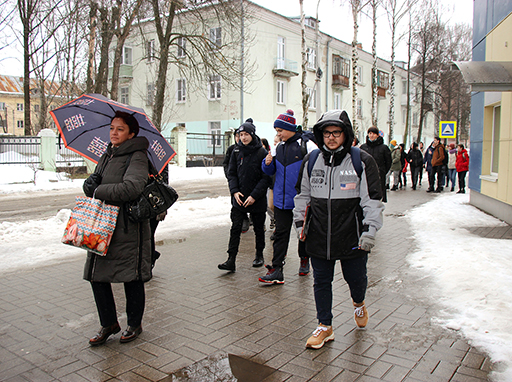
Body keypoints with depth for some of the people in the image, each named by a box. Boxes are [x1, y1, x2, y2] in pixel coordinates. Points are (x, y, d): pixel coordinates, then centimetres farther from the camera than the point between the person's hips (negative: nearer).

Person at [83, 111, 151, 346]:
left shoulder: (137, 157, -11)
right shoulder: (107, 155, 15)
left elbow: (132, 188, -27)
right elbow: (93, 186, 20)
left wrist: (99, 191, -17)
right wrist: (90, 183, -4)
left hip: (129, 227, -8)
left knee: (132, 278, 5)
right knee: (96, 275, 10)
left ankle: (134, 324, 25)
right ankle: (108, 324, 28)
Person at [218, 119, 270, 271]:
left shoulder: (262, 152, -8)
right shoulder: (237, 151, 4)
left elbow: (266, 177, -10)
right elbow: (231, 173, 7)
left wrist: (254, 196, -16)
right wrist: (235, 191, -8)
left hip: (257, 200, -3)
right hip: (239, 198, 3)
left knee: (258, 228, 12)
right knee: (235, 228, -2)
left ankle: (259, 254, 30)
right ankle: (231, 260, 0)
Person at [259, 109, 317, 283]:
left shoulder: (307, 145, -8)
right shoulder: (279, 147, 10)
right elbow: (271, 171, 17)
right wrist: (268, 163, -4)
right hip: (281, 200, 4)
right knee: (281, 233, 3)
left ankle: (304, 260, 35)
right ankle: (276, 270, 4)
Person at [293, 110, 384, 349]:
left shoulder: (362, 161, -5)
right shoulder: (311, 161, 6)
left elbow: (373, 199, -5)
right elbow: (302, 194, 16)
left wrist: (370, 230, -10)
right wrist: (299, 222, 13)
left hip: (352, 236, -2)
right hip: (319, 236, 3)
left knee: (355, 278, 13)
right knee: (321, 281, 9)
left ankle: (359, 304, 48)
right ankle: (325, 326, 26)